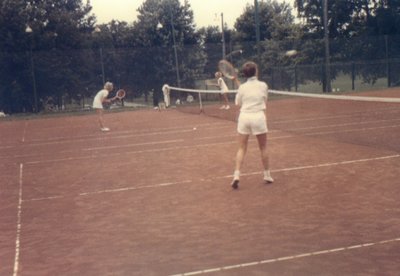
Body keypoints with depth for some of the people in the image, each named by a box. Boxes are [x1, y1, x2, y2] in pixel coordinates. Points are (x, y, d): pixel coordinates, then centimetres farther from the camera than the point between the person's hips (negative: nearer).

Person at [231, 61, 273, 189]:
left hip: (244, 116, 1)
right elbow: (264, 101, 12)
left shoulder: (242, 87, 2)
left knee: (241, 148, 6)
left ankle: (236, 175, -7)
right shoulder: (263, 85, 0)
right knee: (263, 148, 12)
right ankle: (267, 175, 21)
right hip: (258, 117, -1)